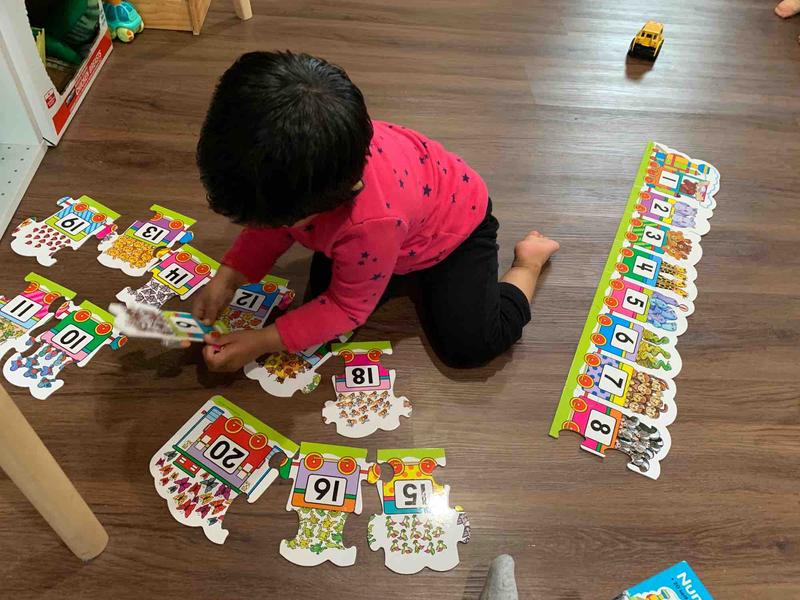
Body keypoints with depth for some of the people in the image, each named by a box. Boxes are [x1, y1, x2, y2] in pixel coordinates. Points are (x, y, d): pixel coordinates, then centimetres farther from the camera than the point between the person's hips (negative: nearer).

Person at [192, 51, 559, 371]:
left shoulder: (372, 223, -47)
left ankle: (528, 260, 10)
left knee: (467, 345, -16)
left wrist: (261, 343, -26)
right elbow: (274, 222, -7)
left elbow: (348, 307, -27)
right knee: (323, 289, -7)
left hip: (456, 221, -6)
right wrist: (225, 280, -20)